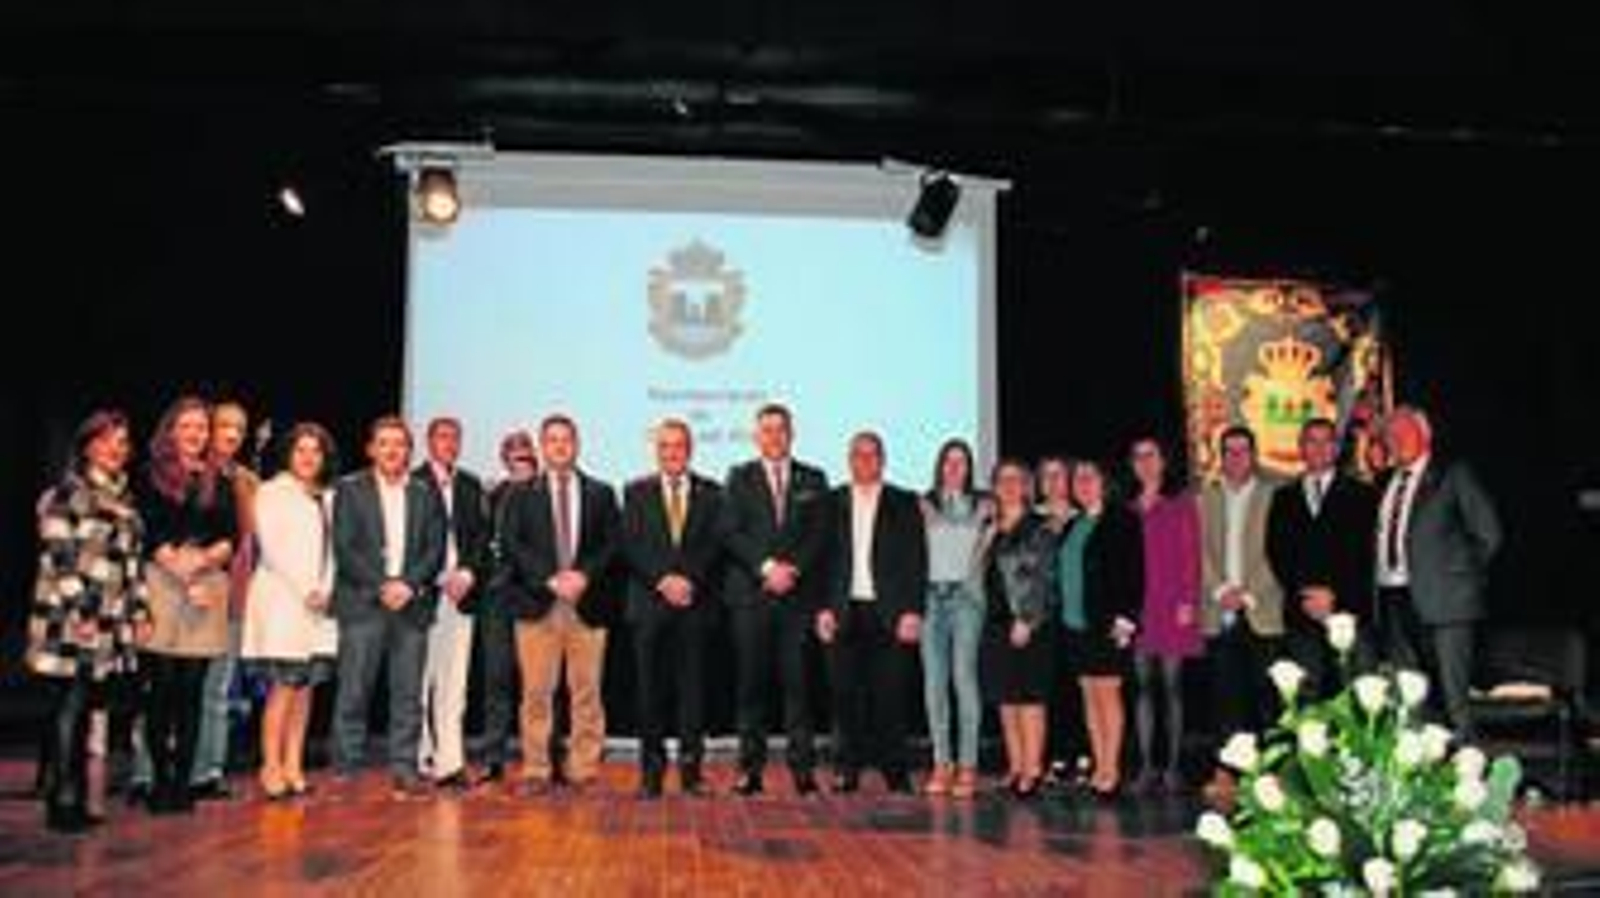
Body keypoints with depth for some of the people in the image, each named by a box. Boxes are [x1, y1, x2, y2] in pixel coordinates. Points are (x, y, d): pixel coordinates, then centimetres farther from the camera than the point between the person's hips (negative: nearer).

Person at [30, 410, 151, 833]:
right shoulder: (68, 492, -4)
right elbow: (60, 558, -11)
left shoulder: (124, 498, 18)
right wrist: (81, 611, -16)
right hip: (72, 618, -7)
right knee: (70, 706, -6)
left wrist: (140, 612, 14)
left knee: (83, 709, 8)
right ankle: (63, 801, -1)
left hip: (110, 622, 7)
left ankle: (74, 798, 11)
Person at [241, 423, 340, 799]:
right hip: (282, 600, -5)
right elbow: (270, 548, -7)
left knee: (306, 686, 3)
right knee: (284, 686, -8)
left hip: (319, 606, 5)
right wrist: (305, 589, -11)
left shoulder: (327, 498, 17)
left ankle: (294, 765, 7)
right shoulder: (272, 492, 1)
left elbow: (331, 549, 14)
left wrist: (326, 590, -1)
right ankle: (271, 766, -2)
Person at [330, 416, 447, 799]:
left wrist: (409, 584, -8)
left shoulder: (425, 495, 14)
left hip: (412, 605, 2)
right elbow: (344, 548, -2)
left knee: (408, 693, 2)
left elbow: (435, 550, 8)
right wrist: (381, 586, -11)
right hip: (362, 603, -2)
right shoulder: (350, 490, 7)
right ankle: (346, 772, 6)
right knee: (354, 692, -2)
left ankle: (404, 771, 7)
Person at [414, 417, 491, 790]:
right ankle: (420, 760, 7)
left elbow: (482, 535, 11)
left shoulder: (471, 485, 15)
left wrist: (467, 574, -4)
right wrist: (438, 578, -9)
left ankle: (450, 761, 4)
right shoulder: (412, 483, -1)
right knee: (420, 681, 0)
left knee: (454, 682, 3)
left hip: (461, 591, 4)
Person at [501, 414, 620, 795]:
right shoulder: (522, 496, 11)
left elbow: (612, 545, 6)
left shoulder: (601, 494, 13)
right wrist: (551, 579, -11)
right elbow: (513, 546, 1)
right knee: (537, 692, -1)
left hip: (588, 604, 1)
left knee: (586, 691, 1)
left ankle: (583, 770, 7)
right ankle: (536, 771, 5)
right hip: (537, 604, -1)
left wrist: (584, 575, -11)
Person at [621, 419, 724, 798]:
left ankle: (691, 770, 7)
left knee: (693, 687, 0)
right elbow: (632, 546, 1)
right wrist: (663, 580, -11)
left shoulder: (710, 493, 10)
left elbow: (715, 544, 1)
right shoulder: (637, 492, 10)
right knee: (650, 689, 1)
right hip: (650, 604, 0)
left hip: (696, 603, 0)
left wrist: (689, 580, -12)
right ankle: (651, 773, 8)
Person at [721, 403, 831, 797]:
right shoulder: (739, 478, 11)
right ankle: (751, 767, 5)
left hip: (799, 593, 0)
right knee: (751, 682, 0)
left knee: (797, 682, -2)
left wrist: (792, 569, -8)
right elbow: (731, 533, 1)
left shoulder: (813, 480, 13)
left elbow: (820, 535, 6)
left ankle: (803, 767, 1)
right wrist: (767, 567, -10)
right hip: (750, 594, 0)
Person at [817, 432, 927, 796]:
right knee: (846, 694, 1)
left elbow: (917, 561, 4)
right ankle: (847, 769, 10)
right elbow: (822, 558, 8)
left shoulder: (905, 503, 8)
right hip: (845, 613, 1)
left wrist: (912, 611, -5)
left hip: (890, 613, -1)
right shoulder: (832, 502, 11)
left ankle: (895, 771, 7)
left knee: (891, 695, -2)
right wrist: (824, 608, -1)